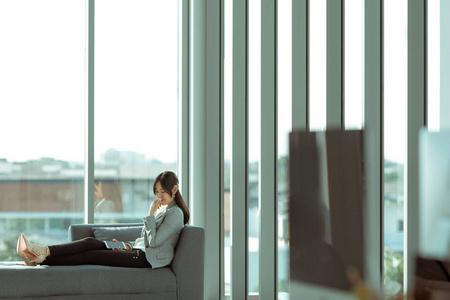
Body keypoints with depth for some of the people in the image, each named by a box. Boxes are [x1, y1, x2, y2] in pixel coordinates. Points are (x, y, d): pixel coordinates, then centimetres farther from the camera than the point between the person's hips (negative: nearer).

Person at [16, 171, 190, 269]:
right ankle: (40, 254, -19)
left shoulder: (175, 213, -7)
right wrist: (129, 247, 10)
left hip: (148, 259, -8)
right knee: (90, 243, -9)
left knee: (90, 255, -16)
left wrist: (150, 214, -12)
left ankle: (43, 255, -22)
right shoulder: (160, 209, 23)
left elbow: (153, 241, -15)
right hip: (139, 251, 8)